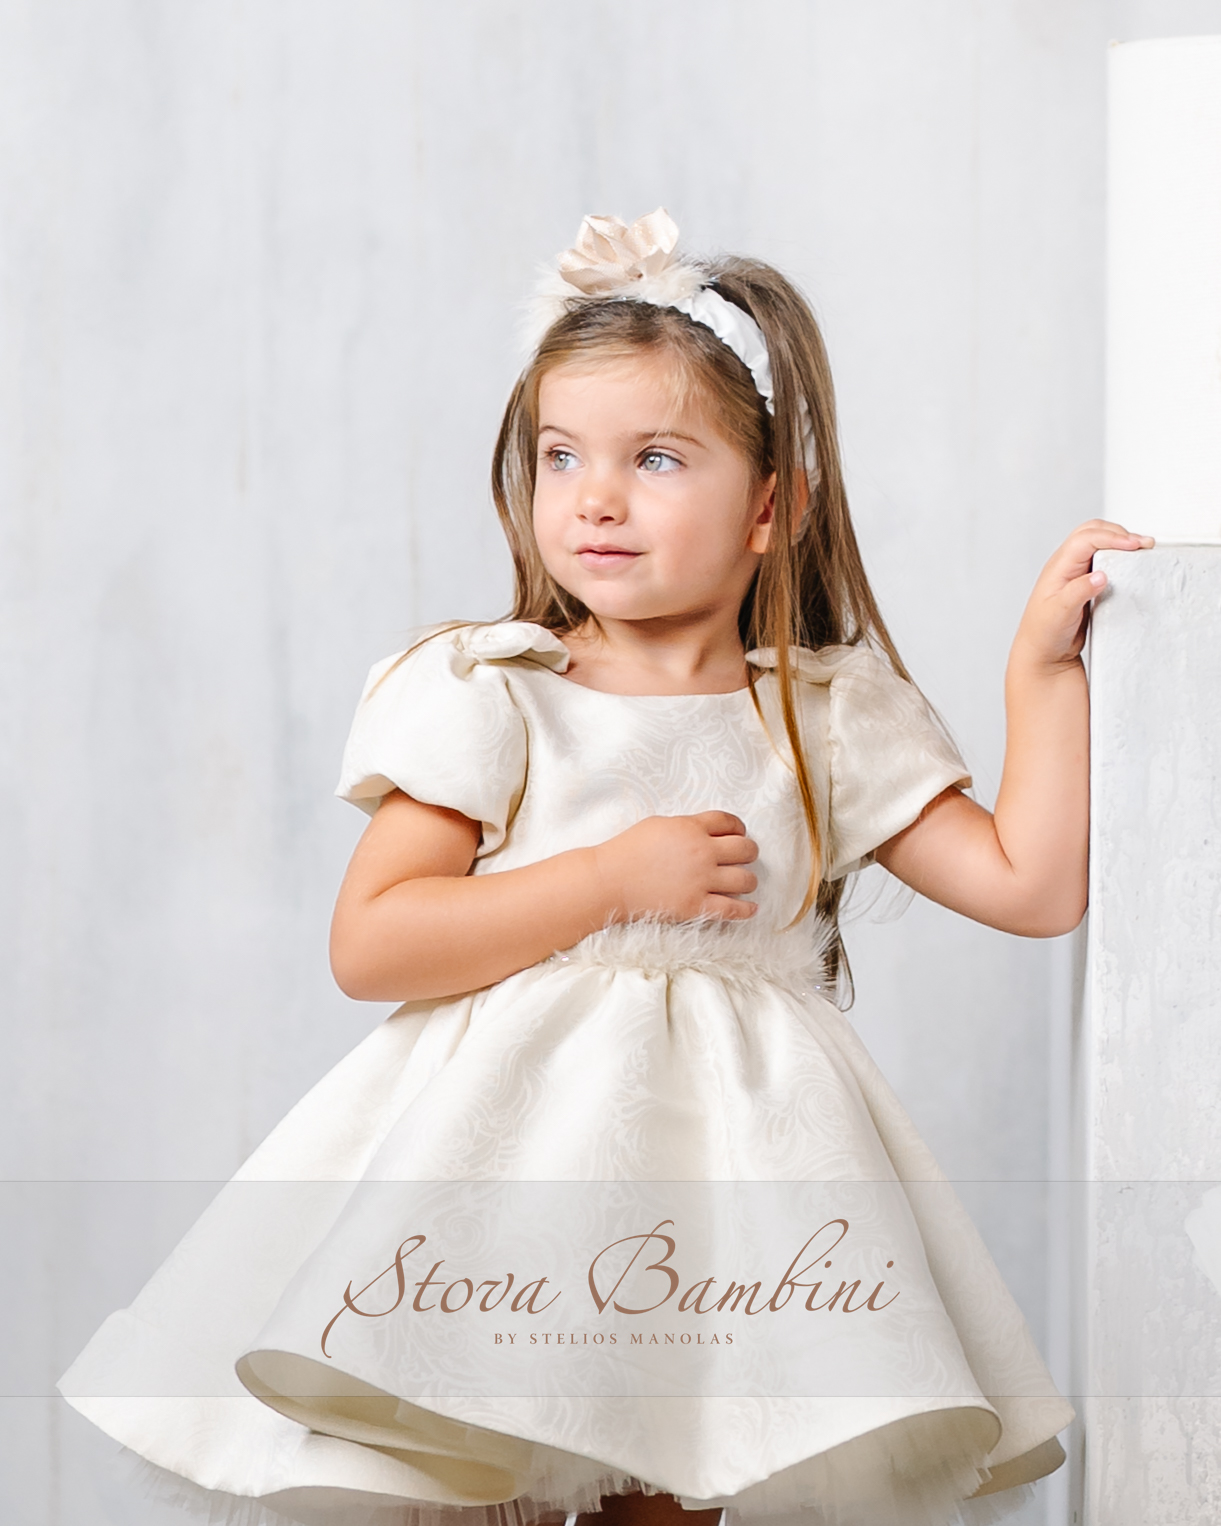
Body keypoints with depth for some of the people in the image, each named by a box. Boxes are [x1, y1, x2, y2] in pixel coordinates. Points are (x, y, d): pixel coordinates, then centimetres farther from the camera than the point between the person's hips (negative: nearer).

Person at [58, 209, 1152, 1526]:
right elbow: (369, 945, -8)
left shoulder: (831, 717, 8)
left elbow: (1034, 886, 5)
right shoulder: (490, 698, 0)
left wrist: (1043, 663, 0)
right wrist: (617, 876, -11)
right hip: (504, 1152, -1)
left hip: (733, 1155, 2)